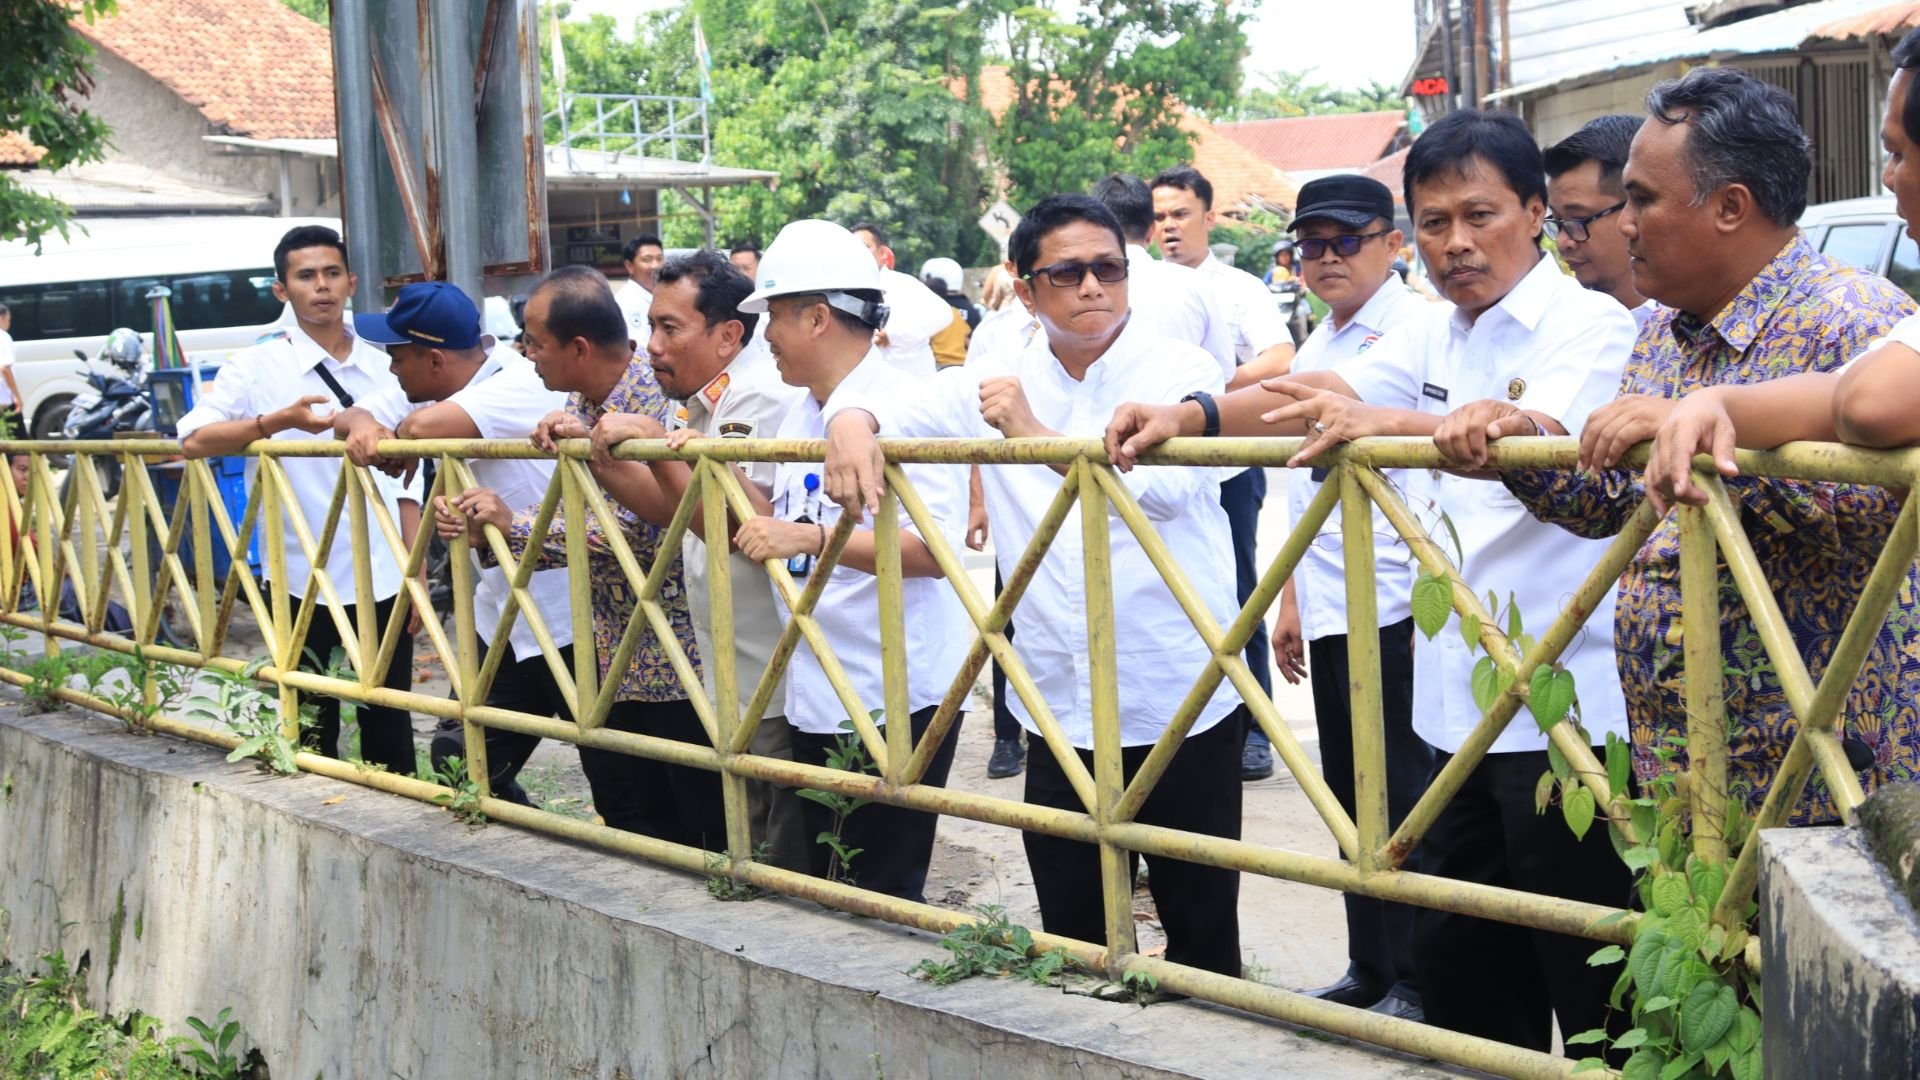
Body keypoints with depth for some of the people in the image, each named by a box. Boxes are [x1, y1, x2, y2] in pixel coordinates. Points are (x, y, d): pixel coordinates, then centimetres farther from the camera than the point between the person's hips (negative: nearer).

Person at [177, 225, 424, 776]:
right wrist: (278, 421, -27)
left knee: (390, 730, 9)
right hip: (302, 581, -3)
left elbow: (404, 483, 11)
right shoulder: (257, 367, -2)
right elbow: (193, 439, -15)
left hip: (384, 582, 3)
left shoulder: (382, 369, 8)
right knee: (310, 733, 6)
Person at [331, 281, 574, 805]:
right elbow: (347, 417, 14)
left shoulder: (523, 387, -22)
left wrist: (400, 440, -12)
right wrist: (362, 425, -11)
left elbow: (426, 424, -36)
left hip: (568, 623, -9)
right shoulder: (429, 391, 6)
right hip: (501, 620, 9)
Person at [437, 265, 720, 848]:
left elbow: (636, 532, -24)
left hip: (680, 662, -9)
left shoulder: (659, 403, -19)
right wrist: (484, 532, -2)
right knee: (632, 824, 15)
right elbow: (574, 523, 12)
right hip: (615, 663, 9)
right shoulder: (577, 410, 9)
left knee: (707, 836, -1)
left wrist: (512, 524, -17)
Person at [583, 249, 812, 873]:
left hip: (778, 686, -10)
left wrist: (653, 442, -22)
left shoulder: (762, 397, -16)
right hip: (733, 682, 11)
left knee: (787, 862, -4)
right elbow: (675, 508, 16)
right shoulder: (698, 403, 16)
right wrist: (594, 454, 5)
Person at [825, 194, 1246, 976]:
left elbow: (1164, 487, -22)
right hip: (1061, 708, 3)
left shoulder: (1181, 372, -5)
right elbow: (887, 410, 5)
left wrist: (1037, 437, -27)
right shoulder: (1000, 384, 7)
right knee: (1071, 937, 12)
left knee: (1201, 927, 7)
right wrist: (852, 425, -18)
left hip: (1182, 702, -3)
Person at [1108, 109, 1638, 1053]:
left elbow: (1540, 440, -29)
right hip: (1460, 707, 8)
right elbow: (1320, 396, 1)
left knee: (1589, 989, 1)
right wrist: (1186, 418, -16)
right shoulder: (1435, 337, 13)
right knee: (1453, 962, 16)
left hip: (1568, 709, -7)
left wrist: (1386, 424, -45)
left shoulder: (1592, 326, -10)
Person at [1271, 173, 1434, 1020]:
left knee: (1406, 797, -2)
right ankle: (1369, 968, 24)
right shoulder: (1315, 348, 17)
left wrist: (1434, 597, -25)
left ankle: (1416, 982, 8)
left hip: (1396, 609, -8)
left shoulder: (1418, 331, -9)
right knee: (1353, 795, 14)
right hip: (1329, 613, 8)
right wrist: (1291, 601, 21)